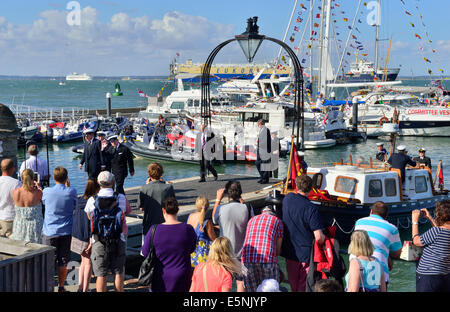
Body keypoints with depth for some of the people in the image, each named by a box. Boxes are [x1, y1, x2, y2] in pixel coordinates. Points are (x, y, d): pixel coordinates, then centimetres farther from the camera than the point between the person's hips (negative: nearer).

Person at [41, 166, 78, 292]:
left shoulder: (47, 191, -9)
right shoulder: (72, 192, -10)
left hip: (50, 231, 0)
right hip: (66, 231, 1)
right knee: (63, 262, 10)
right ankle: (61, 287, 18)